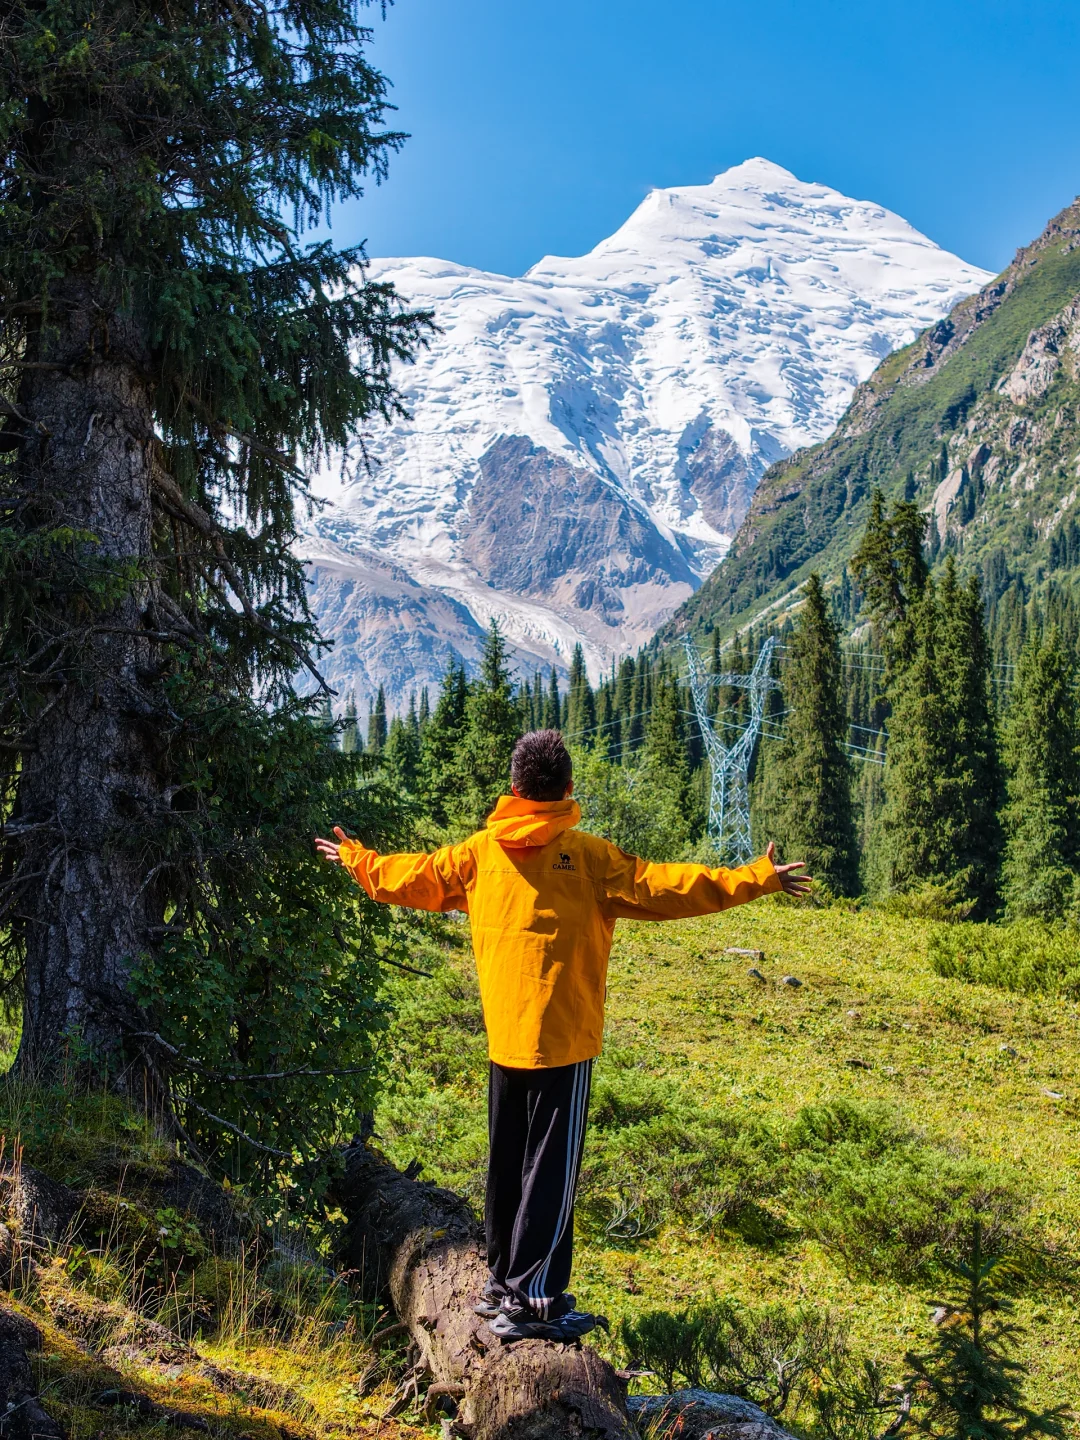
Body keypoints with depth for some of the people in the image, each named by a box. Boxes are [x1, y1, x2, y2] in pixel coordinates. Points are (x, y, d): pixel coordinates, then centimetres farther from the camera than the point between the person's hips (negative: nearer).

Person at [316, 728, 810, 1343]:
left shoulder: (480, 852, 4)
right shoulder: (584, 855, -11)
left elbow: (414, 877, 16)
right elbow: (661, 885, -15)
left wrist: (355, 858, 34)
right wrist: (756, 878, -11)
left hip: (503, 1039, 6)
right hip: (562, 1039, -5)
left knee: (508, 1164, 17)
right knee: (552, 1170, 1)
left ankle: (502, 1282, 29)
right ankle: (531, 1303, 2)